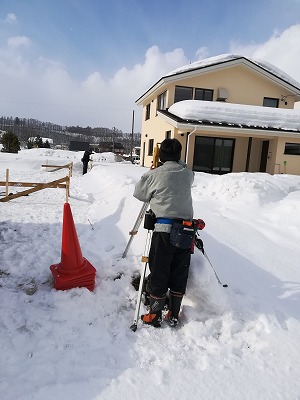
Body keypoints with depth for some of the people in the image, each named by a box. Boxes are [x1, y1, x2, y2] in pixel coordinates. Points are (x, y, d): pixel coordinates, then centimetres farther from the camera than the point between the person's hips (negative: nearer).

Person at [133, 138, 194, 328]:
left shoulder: (155, 175, -5)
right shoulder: (188, 173, 6)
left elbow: (139, 194, 8)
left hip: (164, 229, -4)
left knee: (158, 273, 7)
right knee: (180, 275, 13)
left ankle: (155, 316, 18)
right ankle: (174, 315, 25)